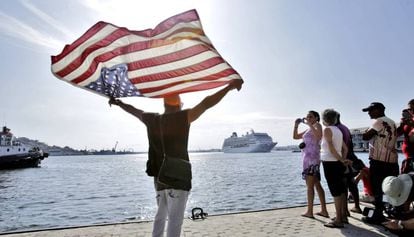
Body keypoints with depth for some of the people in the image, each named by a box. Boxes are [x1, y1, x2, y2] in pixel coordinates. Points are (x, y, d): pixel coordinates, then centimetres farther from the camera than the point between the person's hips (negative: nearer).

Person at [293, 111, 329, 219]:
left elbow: (319, 135, -26)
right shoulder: (308, 130, 21)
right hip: (308, 158, 9)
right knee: (317, 185, 11)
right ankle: (324, 211, 17)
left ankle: (309, 212, -2)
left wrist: (309, 124, -22)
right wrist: (296, 125, 10)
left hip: (311, 158, -9)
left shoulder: (317, 125, -3)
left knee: (310, 185, -6)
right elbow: (295, 136, 22)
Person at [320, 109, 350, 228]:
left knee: (335, 191, -5)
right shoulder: (338, 130, 13)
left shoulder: (327, 129, -10)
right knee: (341, 189, 13)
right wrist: (343, 160, 8)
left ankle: (338, 220, 0)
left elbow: (331, 148, -18)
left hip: (330, 162, -8)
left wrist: (342, 160, -11)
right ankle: (343, 216, 23)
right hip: (337, 163, 8)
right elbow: (345, 148, 14)